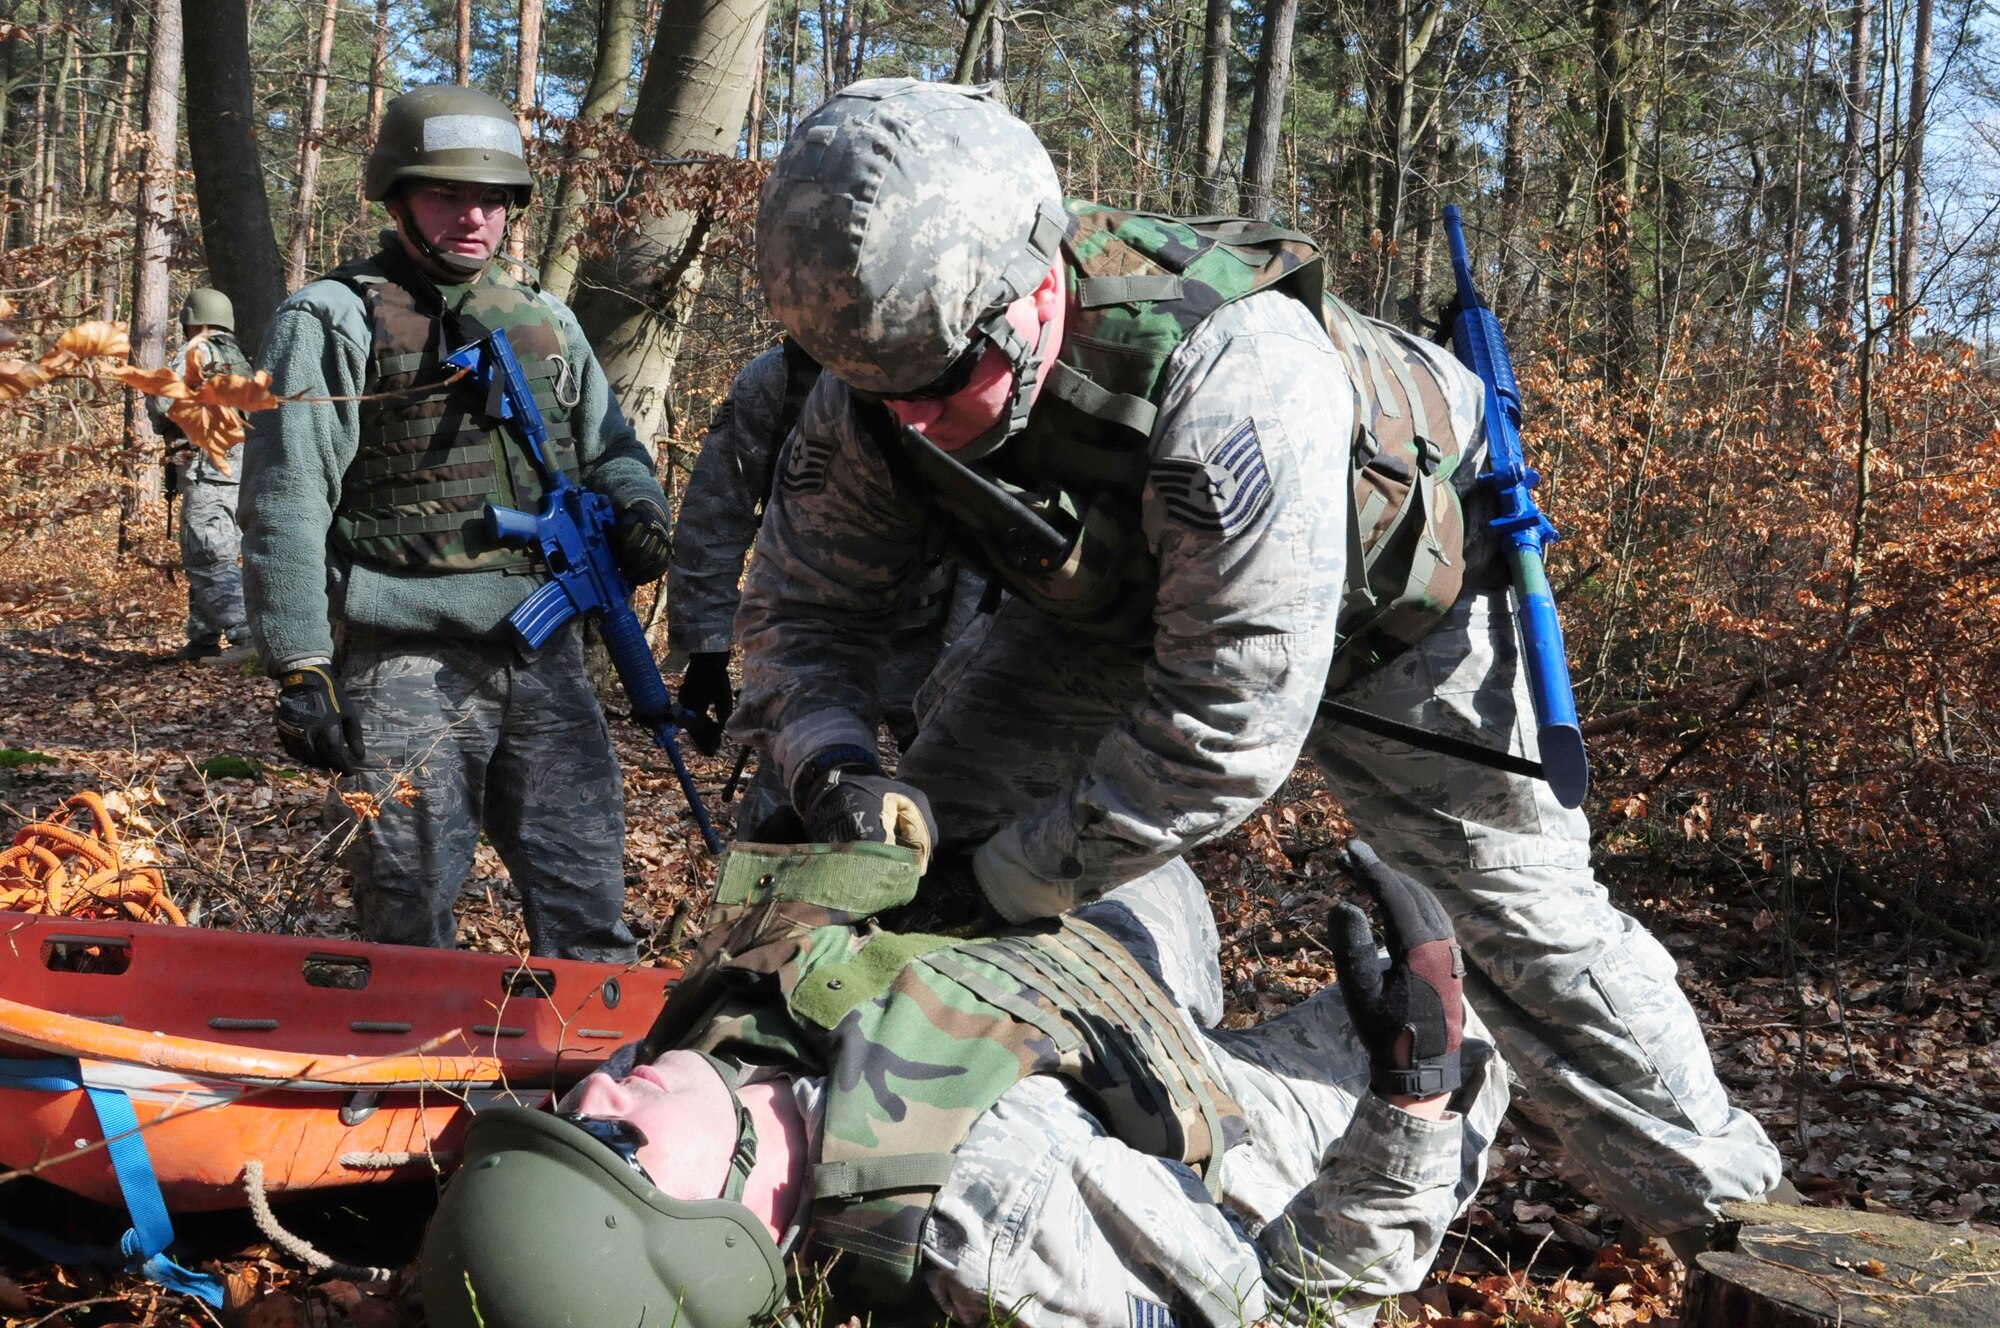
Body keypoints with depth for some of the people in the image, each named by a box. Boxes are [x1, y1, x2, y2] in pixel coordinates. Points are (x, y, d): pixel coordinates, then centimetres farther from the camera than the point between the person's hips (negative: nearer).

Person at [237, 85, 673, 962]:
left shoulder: (546, 324, 17)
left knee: (587, 907, 6)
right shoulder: (331, 323, 1)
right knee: (410, 917, 4)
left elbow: (609, 450, 26)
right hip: (406, 668, -4)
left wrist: (635, 507, 1)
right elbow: (285, 509, -4)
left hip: (545, 658, 4)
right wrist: (299, 669, -9)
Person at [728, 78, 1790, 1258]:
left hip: (1385, 583, -5)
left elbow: (1234, 713, -42)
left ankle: (1723, 1203, 13)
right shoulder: (878, 384, -26)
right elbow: (803, 608, -13)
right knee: (935, 816, -6)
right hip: (1120, 594, 5)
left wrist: (1015, 881, -35)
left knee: (1518, 896, -4)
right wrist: (834, 767, -35)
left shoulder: (1231, 367, -46)